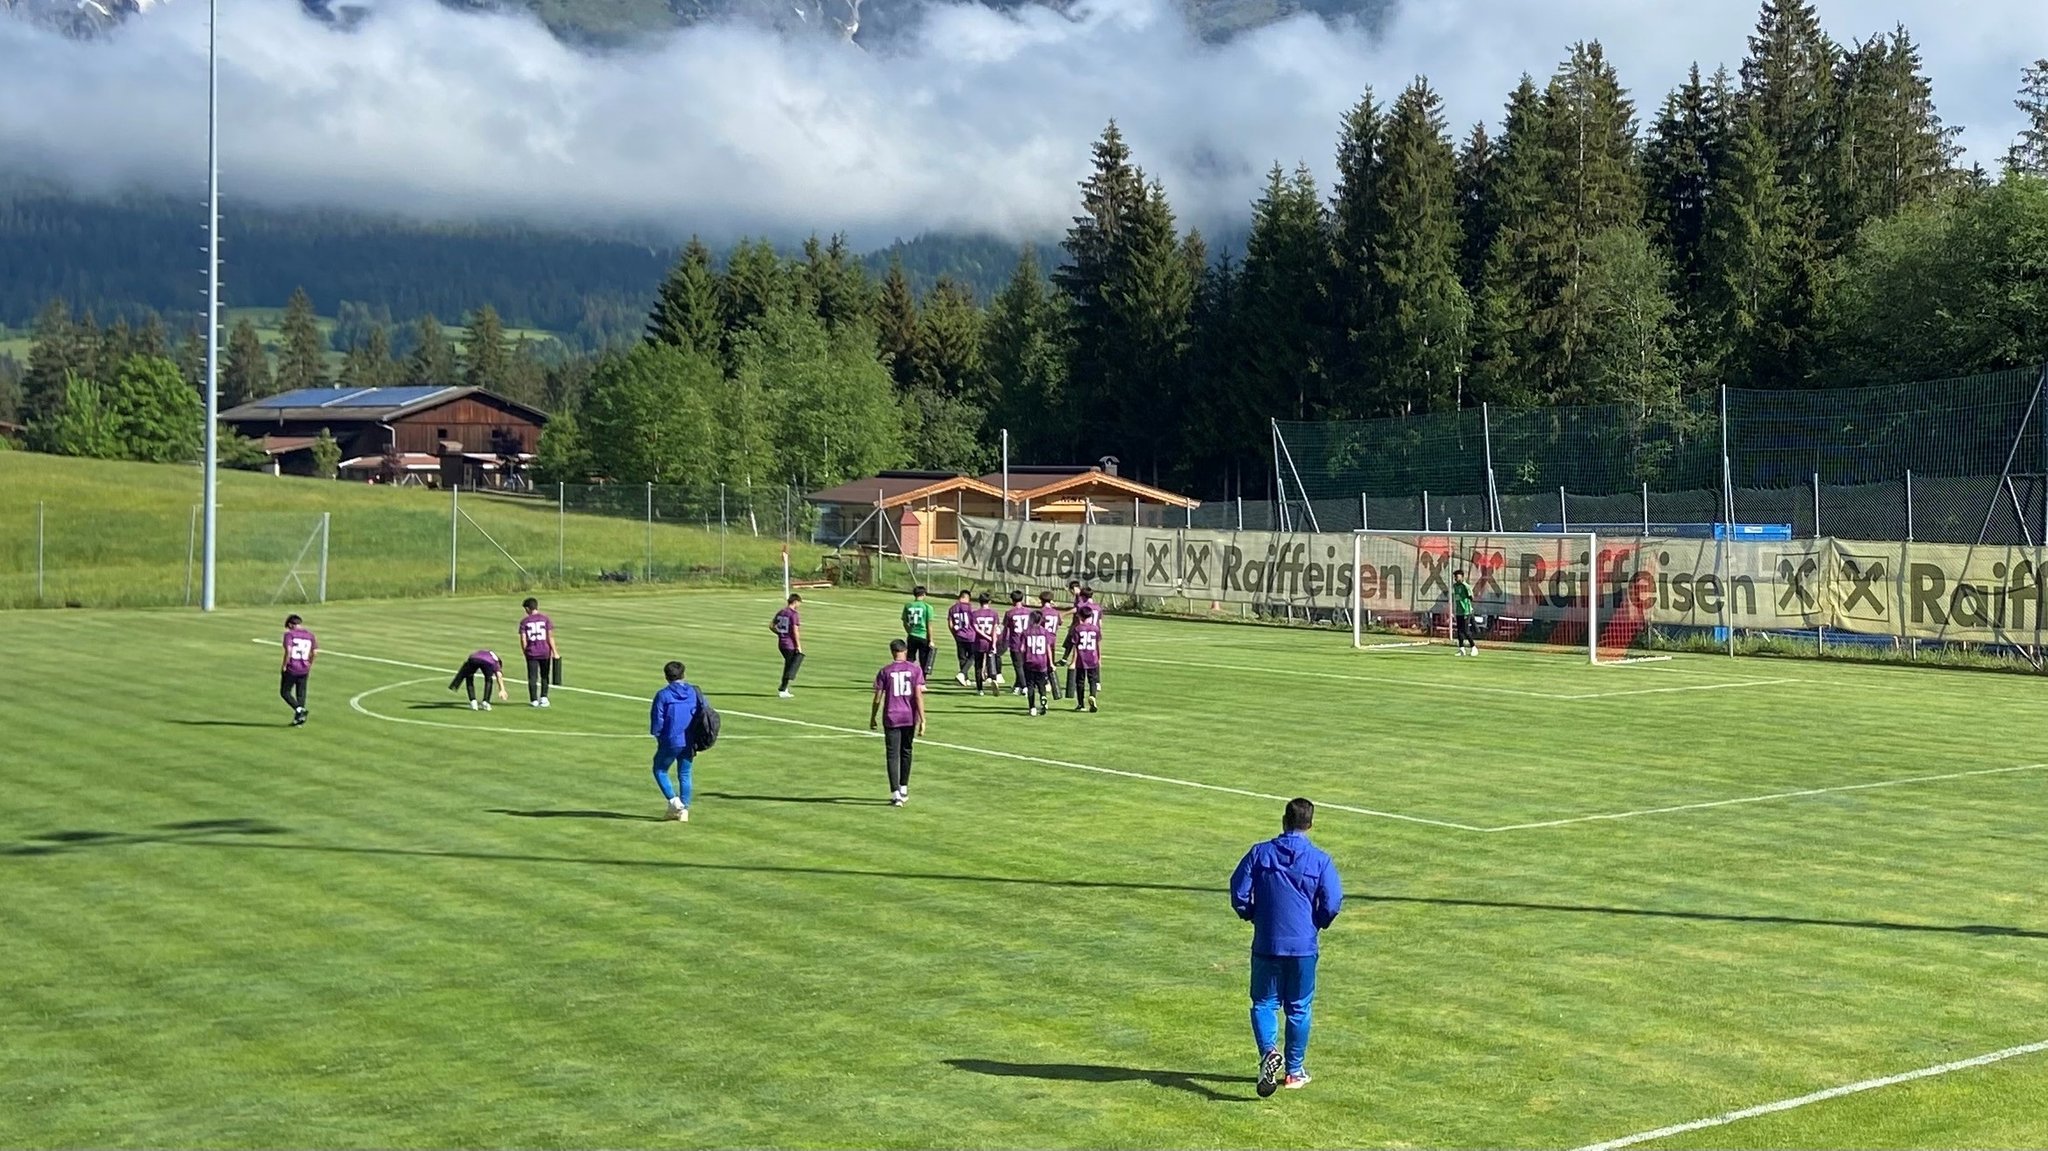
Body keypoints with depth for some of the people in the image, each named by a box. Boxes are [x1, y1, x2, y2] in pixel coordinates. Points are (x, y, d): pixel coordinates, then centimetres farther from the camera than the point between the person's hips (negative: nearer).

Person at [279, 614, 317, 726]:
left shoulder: (290, 634, -7)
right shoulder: (310, 635, 7)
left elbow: (288, 650, -19)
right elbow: (315, 652, 4)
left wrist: (284, 665, -10)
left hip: (291, 669, -5)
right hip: (304, 670, 5)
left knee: (285, 692, 8)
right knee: (301, 694, 12)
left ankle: (299, 709, -13)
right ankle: (299, 720, 12)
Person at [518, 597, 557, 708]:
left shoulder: (524, 622, -2)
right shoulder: (545, 619, -1)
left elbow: (523, 640, -4)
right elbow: (550, 637, -4)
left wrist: (525, 652, 9)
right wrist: (555, 652, 0)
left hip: (531, 653, -1)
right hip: (545, 652, 1)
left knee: (532, 677, 5)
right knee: (544, 676, 15)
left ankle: (534, 700, 5)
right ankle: (543, 697, 13)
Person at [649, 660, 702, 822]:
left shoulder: (663, 695, -8)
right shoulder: (694, 692, 4)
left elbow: (657, 718, -7)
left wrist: (657, 736, 9)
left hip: (670, 742, -4)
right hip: (689, 743, 4)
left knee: (660, 770, 13)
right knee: (684, 775, 13)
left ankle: (674, 801, -3)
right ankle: (684, 809, 10)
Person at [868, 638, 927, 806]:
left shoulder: (885, 671, -4)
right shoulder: (915, 669, -1)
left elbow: (878, 698, -2)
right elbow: (919, 696, -7)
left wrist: (873, 717, 11)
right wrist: (922, 720, -6)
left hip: (891, 718, -2)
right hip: (910, 718, 2)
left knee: (892, 756, -1)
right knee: (906, 752, 19)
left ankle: (896, 795, -10)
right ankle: (904, 790, 30)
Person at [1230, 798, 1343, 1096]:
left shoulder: (1260, 853, -3)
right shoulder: (1320, 860, -6)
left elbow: (1239, 893, -5)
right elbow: (1332, 903, -10)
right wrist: (1316, 923, 10)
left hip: (1266, 944, 0)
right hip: (1304, 945, 0)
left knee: (1264, 1003, 10)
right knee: (1299, 1007, 13)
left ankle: (1269, 1051, -15)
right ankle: (1294, 1071, 20)